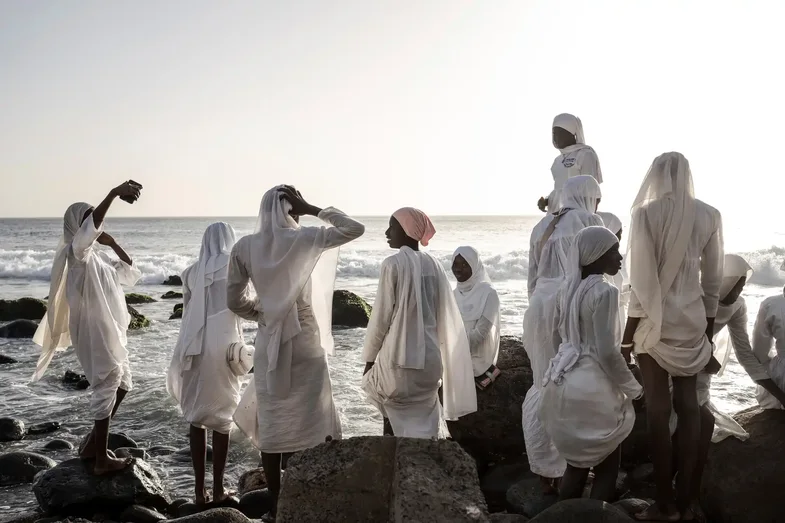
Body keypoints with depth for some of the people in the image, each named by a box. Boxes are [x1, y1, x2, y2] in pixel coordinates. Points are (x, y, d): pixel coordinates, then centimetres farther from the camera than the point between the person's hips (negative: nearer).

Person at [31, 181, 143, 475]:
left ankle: (92, 444, 27)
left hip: (109, 330, 10)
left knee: (122, 385, 17)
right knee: (106, 388, -4)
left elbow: (127, 271, 23)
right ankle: (101, 459, 5)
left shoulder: (96, 254, 14)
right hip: (95, 330, -10)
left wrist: (112, 243, 11)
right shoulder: (78, 251, -13)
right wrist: (114, 193, -43)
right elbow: (90, 226, -35)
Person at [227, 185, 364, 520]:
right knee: (302, 426, 5)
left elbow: (234, 301, 3)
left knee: (271, 424, 10)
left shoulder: (245, 247, -1)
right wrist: (313, 209, -3)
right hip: (304, 343, -3)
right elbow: (355, 228, -3)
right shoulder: (304, 239, -11)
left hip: (268, 344, 3)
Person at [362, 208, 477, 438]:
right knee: (424, 427, 12)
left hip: (399, 358, -5)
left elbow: (381, 315, -8)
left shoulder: (394, 263, -10)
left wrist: (369, 357, 2)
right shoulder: (434, 265, 8)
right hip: (430, 358, 5)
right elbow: (445, 316, 10)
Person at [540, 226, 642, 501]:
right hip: (593, 388, -7)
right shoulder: (604, 291, -17)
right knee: (606, 467, 7)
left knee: (577, 462, 18)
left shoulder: (567, 289, 7)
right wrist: (633, 388, -7)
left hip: (565, 383, 8)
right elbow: (607, 352, -21)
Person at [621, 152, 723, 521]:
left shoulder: (645, 214, -9)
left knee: (658, 409, 2)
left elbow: (642, 281, -11)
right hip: (692, 321, 4)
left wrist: (628, 335, -5)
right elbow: (713, 280, 6)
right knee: (688, 405, 10)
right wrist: (708, 329, 16)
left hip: (655, 322, -4)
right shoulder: (708, 215, 2)